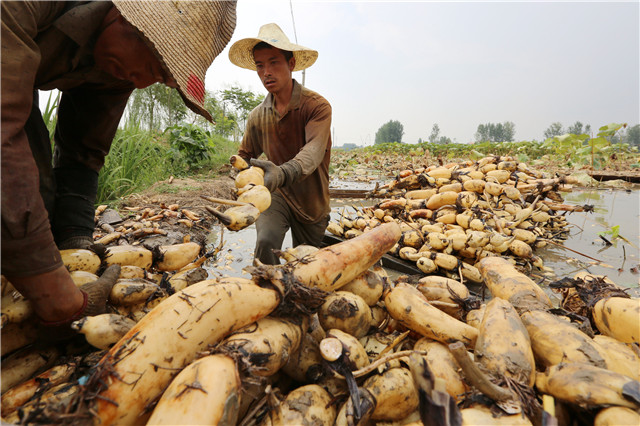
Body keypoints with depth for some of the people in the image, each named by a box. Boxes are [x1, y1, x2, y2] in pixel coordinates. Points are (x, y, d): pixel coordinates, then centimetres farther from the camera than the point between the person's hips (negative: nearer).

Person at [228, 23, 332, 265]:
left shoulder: (317, 106, -15)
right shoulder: (257, 116, -1)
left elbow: (313, 152, -32)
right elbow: (245, 155, 15)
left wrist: (283, 173, -51)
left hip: (312, 202, -1)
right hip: (276, 195, 2)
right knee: (265, 242, -28)